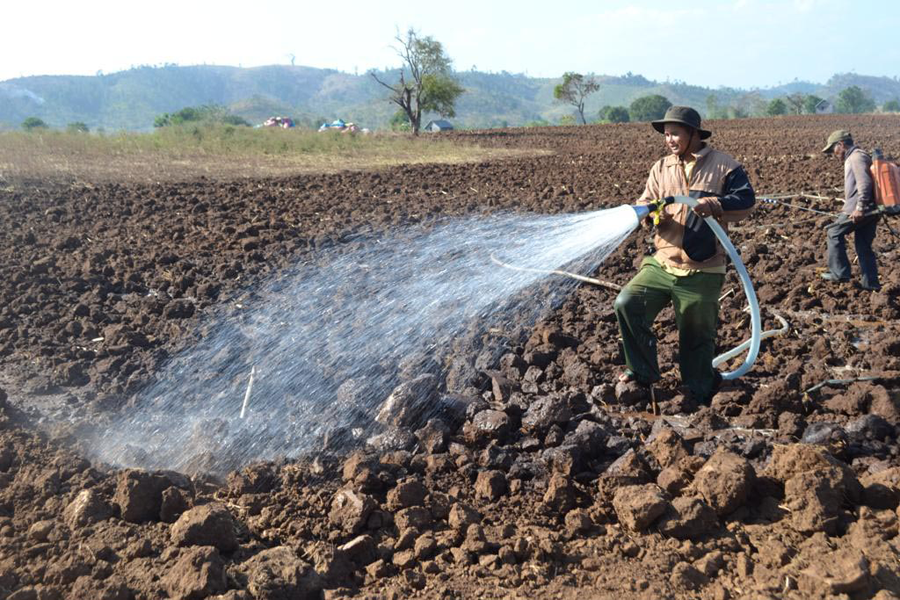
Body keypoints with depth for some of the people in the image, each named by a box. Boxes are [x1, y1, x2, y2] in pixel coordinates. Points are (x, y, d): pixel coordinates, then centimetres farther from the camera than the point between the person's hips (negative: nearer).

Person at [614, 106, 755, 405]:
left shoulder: (723, 165, -3)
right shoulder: (661, 168, 9)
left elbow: (746, 199, -9)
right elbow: (646, 204, 6)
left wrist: (714, 205, -26)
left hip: (702, 272, -4)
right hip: (662, 263, 4)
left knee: (697, 336, 6)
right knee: (627, 304, -12)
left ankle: (700, 396, 26)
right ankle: (643, 371, 5)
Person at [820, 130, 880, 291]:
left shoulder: (856, 157, -11)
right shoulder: (853, 158, 21)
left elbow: (864, 183, -22)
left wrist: (860, 208, -26)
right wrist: (849, 205, 26)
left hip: (859, 210, -10)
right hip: (870, 210, 10)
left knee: (834, 233, 2)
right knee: (864, 246, 11)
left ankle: (839, 272, 4)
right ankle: (871, 283, 13)